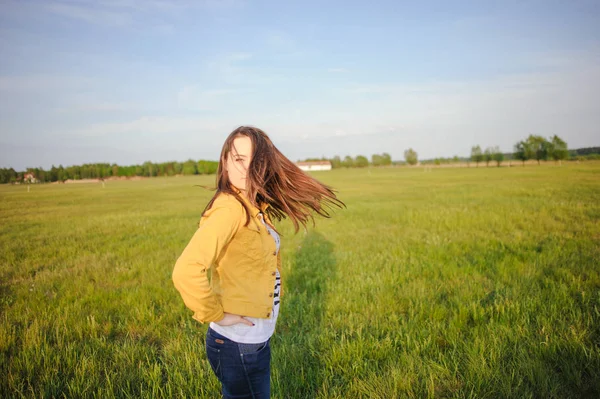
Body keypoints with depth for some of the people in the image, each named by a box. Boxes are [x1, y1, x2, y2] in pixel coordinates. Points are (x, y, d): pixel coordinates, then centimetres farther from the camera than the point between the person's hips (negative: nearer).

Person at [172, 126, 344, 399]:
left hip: (255, 340, 8)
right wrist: (217, 315, -21)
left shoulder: (256, 207, 2)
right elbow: (186, 271, -35)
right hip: (237, 345, -8)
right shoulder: (229, 208, -24)